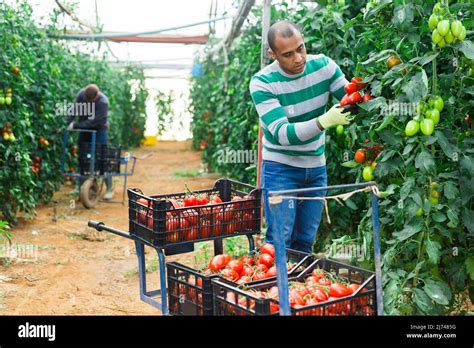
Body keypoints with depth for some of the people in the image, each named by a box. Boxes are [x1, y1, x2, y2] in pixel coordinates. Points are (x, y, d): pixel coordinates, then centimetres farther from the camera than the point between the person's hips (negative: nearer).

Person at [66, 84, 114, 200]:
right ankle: (81, 187, 20)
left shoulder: (103, 102, -28)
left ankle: (110, 189, 1)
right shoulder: (81, 94, -12)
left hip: (99, 130, -5)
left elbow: (93, 121, -30)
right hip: (84, 130, 5)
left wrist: (76, 126, -29)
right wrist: (69, 123, -21)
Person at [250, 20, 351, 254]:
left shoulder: (323, 65, -8)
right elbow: (282, 134, -25)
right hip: (281, 168, -3)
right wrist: (325, 121, -39)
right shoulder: (262, 83, -18)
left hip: (316, 167, 4)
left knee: (306, 241, 9)